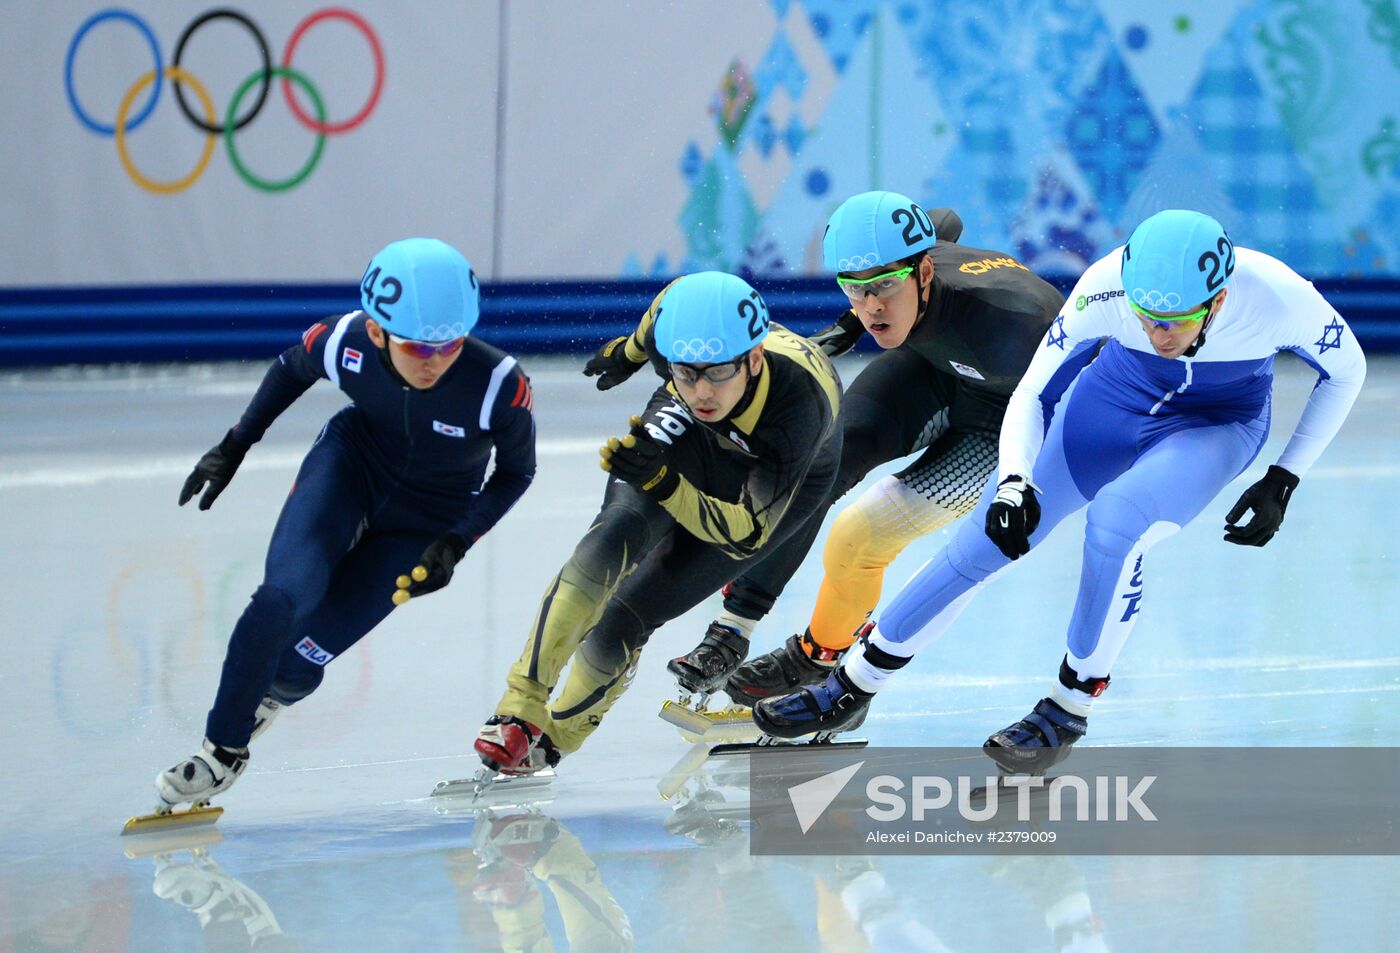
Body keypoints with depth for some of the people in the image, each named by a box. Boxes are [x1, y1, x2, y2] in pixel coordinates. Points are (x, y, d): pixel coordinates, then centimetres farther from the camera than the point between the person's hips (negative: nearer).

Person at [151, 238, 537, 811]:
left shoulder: (498, 386, -32)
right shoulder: (344, 344, -26)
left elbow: (516, 472, -11)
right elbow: (293, 368, 0)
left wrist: (456, 544, -21)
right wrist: (234, 446, 0)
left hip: (425, 520, -1)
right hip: (351, 461, 1)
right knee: (284, 596, -23)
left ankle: (265, 695, 29)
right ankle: (223, 749, -1)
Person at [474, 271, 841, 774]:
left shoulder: (798, 406, -45)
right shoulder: (677, 337, -34)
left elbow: (745, 533, -42)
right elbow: (674, 294, -8)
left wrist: (661, 480, -57)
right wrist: (631, 350, 12)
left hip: (784, 480, -3)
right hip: (691, 436, 3)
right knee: (614, 539, -25)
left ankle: (553, 738, 8)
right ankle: (522, 706, -17)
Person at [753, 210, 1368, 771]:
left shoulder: (1277, 297, -33)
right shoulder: (1107, 287, -32)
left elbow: (1346, 369, -11)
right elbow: (1034, 391, -19)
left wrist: (1283, 482, -13)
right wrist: (1013, 482, -36)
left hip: (1216, 426, -2)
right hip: (1111, 402, 2)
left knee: (1115, 519, -32)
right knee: (987, 540, -4)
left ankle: (1070, 707, -14)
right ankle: (851, 688, 15)